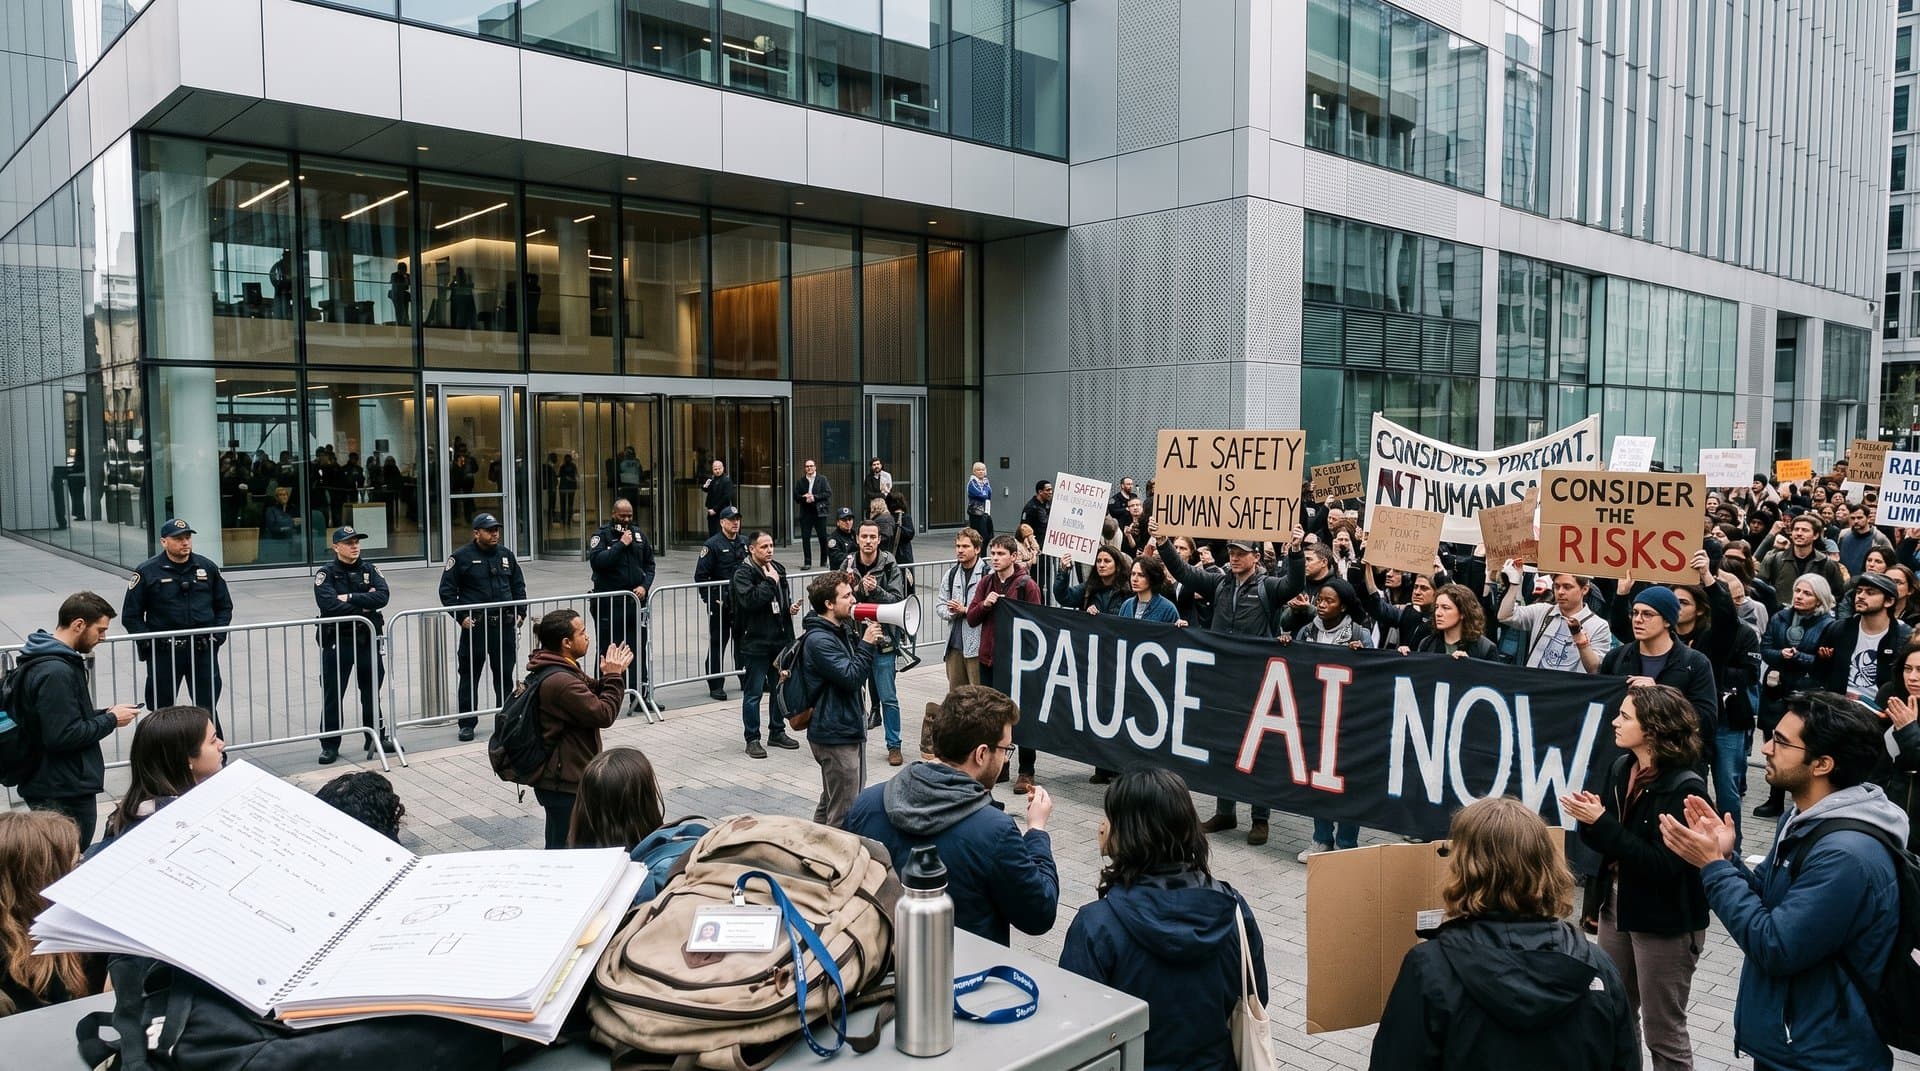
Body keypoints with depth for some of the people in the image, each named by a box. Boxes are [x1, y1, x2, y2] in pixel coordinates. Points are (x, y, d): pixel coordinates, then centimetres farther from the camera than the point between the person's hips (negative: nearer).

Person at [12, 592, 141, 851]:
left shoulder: (44, 658, 10)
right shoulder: (55, 672, -23)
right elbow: (63, 736, -26)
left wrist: (104, 714, 7)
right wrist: (110, 720, -13)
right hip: (64, 793, -10)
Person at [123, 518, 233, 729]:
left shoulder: (207, 567, 5)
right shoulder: (147, 572, -3)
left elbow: (224, 606, 13)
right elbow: (131, 616, 0)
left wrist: (217, 636, 0)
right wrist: (150, 643, -8)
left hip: (203, 649, 2)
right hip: (163, 651, -2)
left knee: (207, 707, 7)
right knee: (161, 711, 7)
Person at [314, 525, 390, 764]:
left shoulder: (369, 570, 5)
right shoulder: (326, 573, -5)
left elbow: (383, 596, -11)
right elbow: (329, 605, -21)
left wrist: (350, 598, -17)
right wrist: (365, 604, -14)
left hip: (367, 638, 3)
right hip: (337, 639, -3)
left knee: (371, 691, 14)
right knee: (332, 693, 2)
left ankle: (376, 738, 26)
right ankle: (330, 744, 12)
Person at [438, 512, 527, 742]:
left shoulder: (506, 555, 12)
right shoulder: (461, 557, -2)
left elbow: (518, 586, 20)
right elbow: (447, 591, -2)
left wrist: (520, 612, 8)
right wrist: (461, 617, -11)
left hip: (505, 625, 4)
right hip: (474, 626, -4)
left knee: (505, 674, 10)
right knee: (469, 675, 2)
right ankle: (467, 723, 10)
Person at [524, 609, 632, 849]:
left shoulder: (559, 670, 9)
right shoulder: (560, 681, -25)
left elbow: (594, 697, 16)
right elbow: (603, 715, -23)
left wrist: (612, 675, -2)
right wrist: (613, 676, -13)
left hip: (560, 778, 11)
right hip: (566, 784, -11)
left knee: (559, 846, 21)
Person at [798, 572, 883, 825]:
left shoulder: (842, 630, 11)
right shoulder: (818, 640, -19)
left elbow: (862, 674, 17)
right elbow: (851, 678, -24)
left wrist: (872, 642, 1)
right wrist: (867, 644, -17)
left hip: (850, 727, 10)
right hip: (835, 735, -10)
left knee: (831, 803, 21)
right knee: (844, 813, -3)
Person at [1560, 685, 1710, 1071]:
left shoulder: (1685, 788, -21)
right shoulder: (1620, 768, 0)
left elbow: (1665, 866, -25)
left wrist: (1602, 823, -26)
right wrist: (1590, 820, -16)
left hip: (1664, 922, -7)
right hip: (1617, 907, 7)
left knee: (1663, 1033, 8)